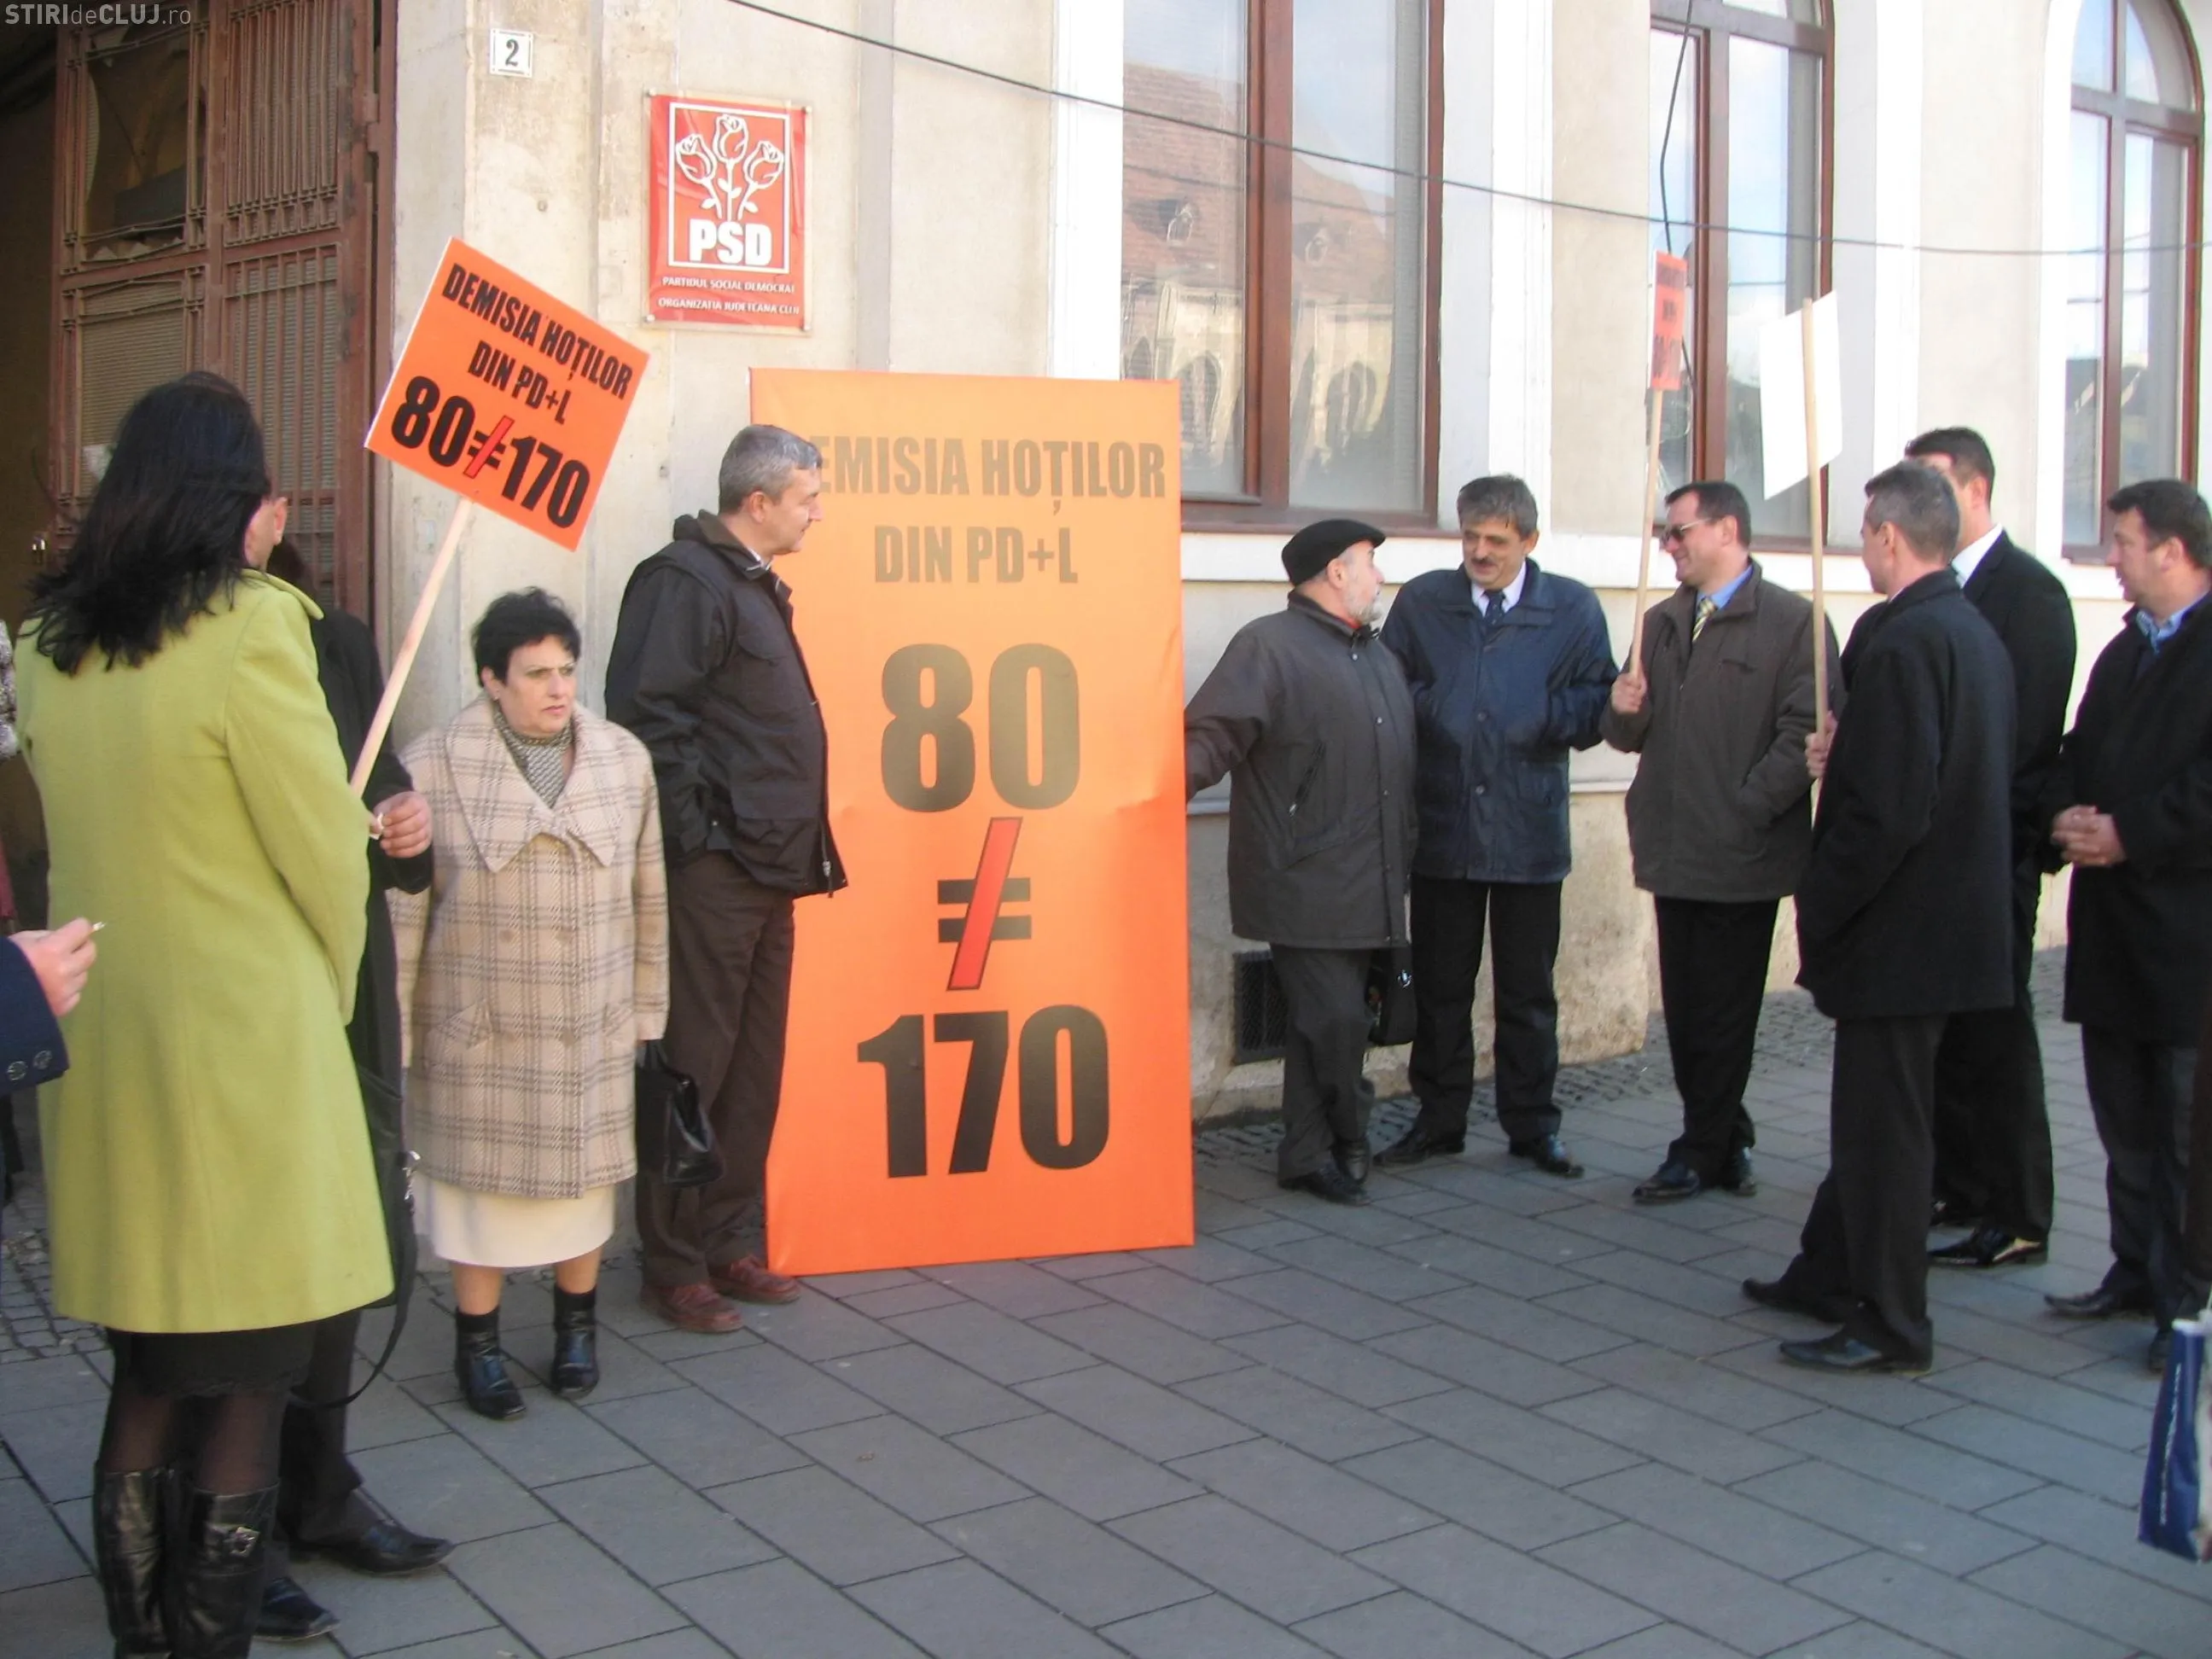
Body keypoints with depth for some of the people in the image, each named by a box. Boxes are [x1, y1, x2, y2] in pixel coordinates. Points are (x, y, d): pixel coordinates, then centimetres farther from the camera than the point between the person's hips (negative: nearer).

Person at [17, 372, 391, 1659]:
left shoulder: (51, 646, 4)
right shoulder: (253, 628, -15)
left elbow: (86, 825, 10)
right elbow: (328, 852, -10)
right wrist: (331, 995, 7)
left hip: (106, 1047, 7)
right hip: (245, 1048, -6)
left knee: (150, 1373, 19)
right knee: (249, 1385, 7)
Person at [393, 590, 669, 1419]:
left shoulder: (625, 760, 0)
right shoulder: (432, 769, -10)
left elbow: (647, 898, 5)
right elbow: (402, 913, -8)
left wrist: (645, 1009, 6)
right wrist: (390, 1032, -6)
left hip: (591, 1032, 3)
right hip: (478, 1034, -2)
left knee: (583, 1174, 14)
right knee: (479, 1180, 8)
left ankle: (577, 1326, 34)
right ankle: (477, 1341, 26)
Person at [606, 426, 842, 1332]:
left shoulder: (754, 584, 19)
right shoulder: (684, 580, -11)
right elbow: (646, 712, -20)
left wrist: (802, 846, 16)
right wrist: (695, 830, -19)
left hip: (768, 869, 9)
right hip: (712, 870, -9)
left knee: (754, 1069, 14)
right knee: (694, 1065, -1)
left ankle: (732, 1243, 24)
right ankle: (674, 1265, 9)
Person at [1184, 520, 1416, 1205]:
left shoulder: (1378, 658, 18)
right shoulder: (1269, 647, -7)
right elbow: (1212, 732, -16)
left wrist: (1402, 862, 21)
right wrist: (1183, 776, -33)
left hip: (1366, 887, 8)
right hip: (1305, 886, -8)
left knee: (1332, 1018, 11)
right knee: (1335, 1018, -9)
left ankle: (1310, 1156, 20)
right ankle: (1347, 1142, 11)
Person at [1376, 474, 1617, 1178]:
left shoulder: (1573, 609, 1)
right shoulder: (1421, 602, 4)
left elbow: (1597, 705, -1)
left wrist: (1538, 720, -15)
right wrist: (1435, 715, -12)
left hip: (1530, 831, -1)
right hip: (1443, 825, 1)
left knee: (1528, 989, 10)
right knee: (1440, 985, 10)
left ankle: (1532, 1124, 22)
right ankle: (1439, 1119, 22)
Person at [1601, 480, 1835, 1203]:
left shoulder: (1794, 621, -7)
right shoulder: (1661, 622, 15)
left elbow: (1803, 735, -14)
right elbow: (1629, 735, 16)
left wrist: (1742, 813, -17)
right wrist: (1625, 710, -6)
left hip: (1742, 857, -6)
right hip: (1674, 850, 7)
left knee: (1722, 1014, 3)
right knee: (1685, 1011, 11)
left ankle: (1701, 1153, 15)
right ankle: (1726, 1143, 25)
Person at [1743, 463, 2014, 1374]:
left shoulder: (1902, 640, -21)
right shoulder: (1975, 632, 10)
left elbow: (1889, 809, -26)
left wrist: (1820, 907, -15)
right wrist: (1844, 753, 7)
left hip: (1901, 924, -10)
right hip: (1955, 915, 10)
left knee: (1883, 1124, 1)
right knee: (1871, 1115, 20)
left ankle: (1891, 1328, 12)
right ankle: (1829, 1273, 33)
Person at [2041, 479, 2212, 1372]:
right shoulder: (2125, 649, 17)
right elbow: (2079, 754, 18)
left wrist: (2129, 832, -18)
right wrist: (2069, 812, -1)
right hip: (2115, 925, 8)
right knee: (2125, 1120, 15)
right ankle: (2137, 1273, 26)